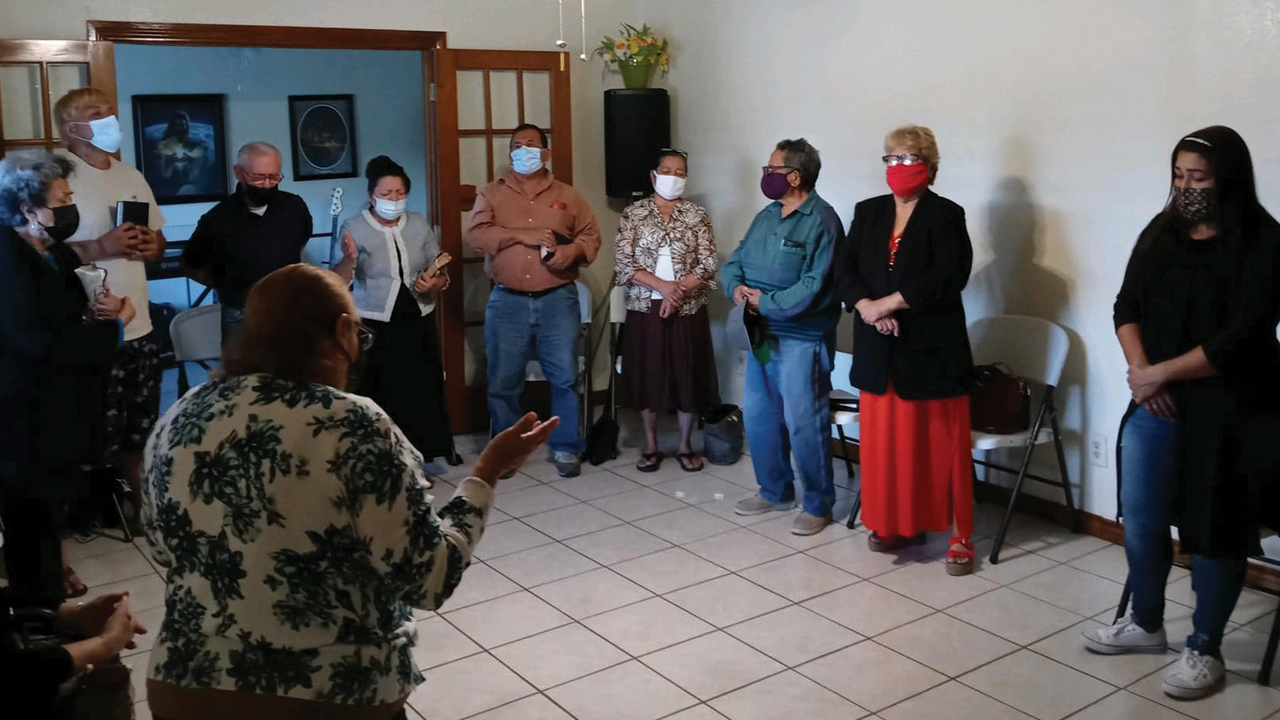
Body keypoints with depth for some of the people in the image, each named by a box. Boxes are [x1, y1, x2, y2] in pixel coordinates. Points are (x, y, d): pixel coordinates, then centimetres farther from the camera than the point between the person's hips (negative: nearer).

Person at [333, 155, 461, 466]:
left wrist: (434, 284, -11)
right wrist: (349, 259, -28)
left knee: (425, 389, 5)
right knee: (380, 395, -3)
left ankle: (434, 448, 20)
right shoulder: (354, 228, -4)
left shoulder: (420, 225, 5)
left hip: (418, 323, 3)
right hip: (374, 327, -3)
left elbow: (441, 275, 11)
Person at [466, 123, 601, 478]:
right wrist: (522, 235, -16)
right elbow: (475, 234, -7)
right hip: (507, 302, 0)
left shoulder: (567, 195, 10)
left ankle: (565, 448, 15)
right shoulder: (491, 193, 7)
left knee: (565, 378, 2)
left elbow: (591, 236, 8)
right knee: (503, 382, 5)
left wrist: (574, 250, -14)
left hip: (558, 301, 0)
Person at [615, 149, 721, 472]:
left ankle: (685, 445, 19)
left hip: (688, 309, 0)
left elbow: (708, 264, -2)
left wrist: (679, 289, -17)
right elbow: (623, 264, -6)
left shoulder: (697, 215, 3)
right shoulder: (634, 213, 1)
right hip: (645, 308, 0)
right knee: (647, 375, 6)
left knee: (687, 376, 5)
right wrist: (662, 286, -17)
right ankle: (651, 445, 19)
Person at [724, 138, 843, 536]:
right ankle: (774, 491, 30)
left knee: (803, 423, -3)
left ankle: (818, 504, 13)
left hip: (802, 339, -8)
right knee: (757, 415, 14)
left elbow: (813, 287, -22)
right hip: (761, 334, 9)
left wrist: (765, 302, -17)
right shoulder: (765, 216, 12)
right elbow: (734, 261, 13)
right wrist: (737, 287, -9)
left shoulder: (821, 221, -15)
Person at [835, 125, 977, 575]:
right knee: (886, 443, 10)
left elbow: (947, 277, -19)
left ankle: (961, 536, 12)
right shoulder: (868, 212, 11)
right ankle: (898, 524, 25)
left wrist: (889, 303, -20)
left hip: (931, 349, -5)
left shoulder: (946, 216, -5)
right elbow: (844, 269, 3)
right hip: (880, 351, 5)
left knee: (943, 445, 2)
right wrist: (866, 307, -15)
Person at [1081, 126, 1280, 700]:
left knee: (1213, 529, 6)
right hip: (1156, 402, 5)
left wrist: (1161, 372, -14)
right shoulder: (1161, 232, 7)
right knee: (1140, 519, 11)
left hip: (1226, 410, -5)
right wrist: (1141, 372, -9)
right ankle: (1146, 625, 32)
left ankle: (1204, 650, 22)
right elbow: (1127, 305, 6)